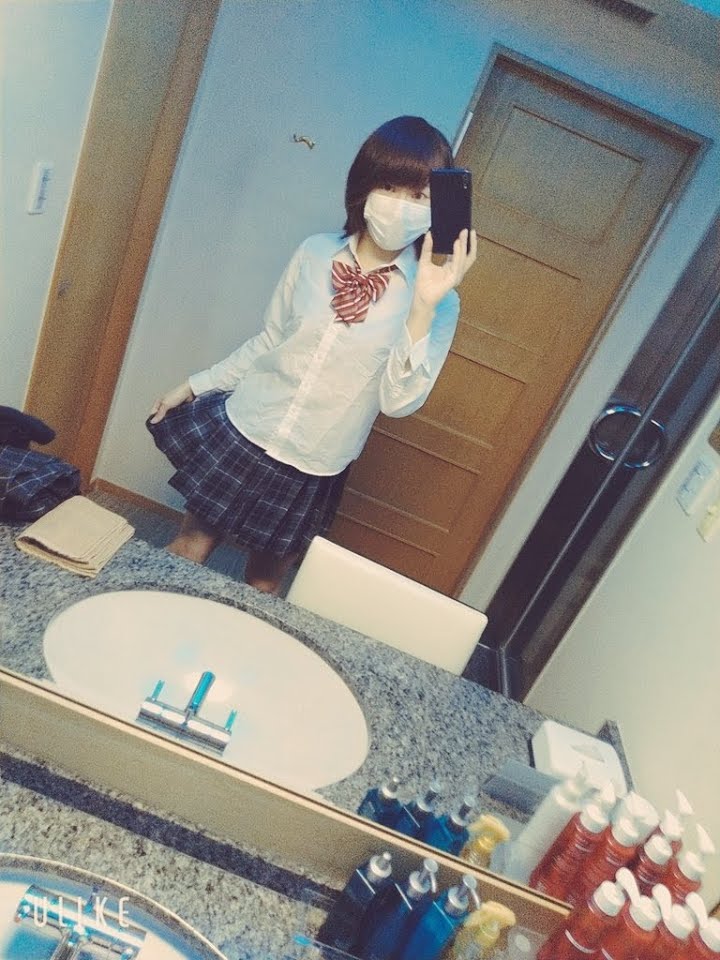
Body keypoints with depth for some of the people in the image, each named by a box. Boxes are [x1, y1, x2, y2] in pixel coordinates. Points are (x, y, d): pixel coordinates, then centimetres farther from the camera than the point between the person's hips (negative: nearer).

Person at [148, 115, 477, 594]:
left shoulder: (436, 298, -11)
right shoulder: (316, 252, -4)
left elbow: (400, 402, -17)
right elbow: (269, 342, 7)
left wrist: (424, 308, -28)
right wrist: (195, 385, 12)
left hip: (312, 473, -2)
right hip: (238, 435, 2)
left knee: (264, 582, 15)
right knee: (189, 548, 16)